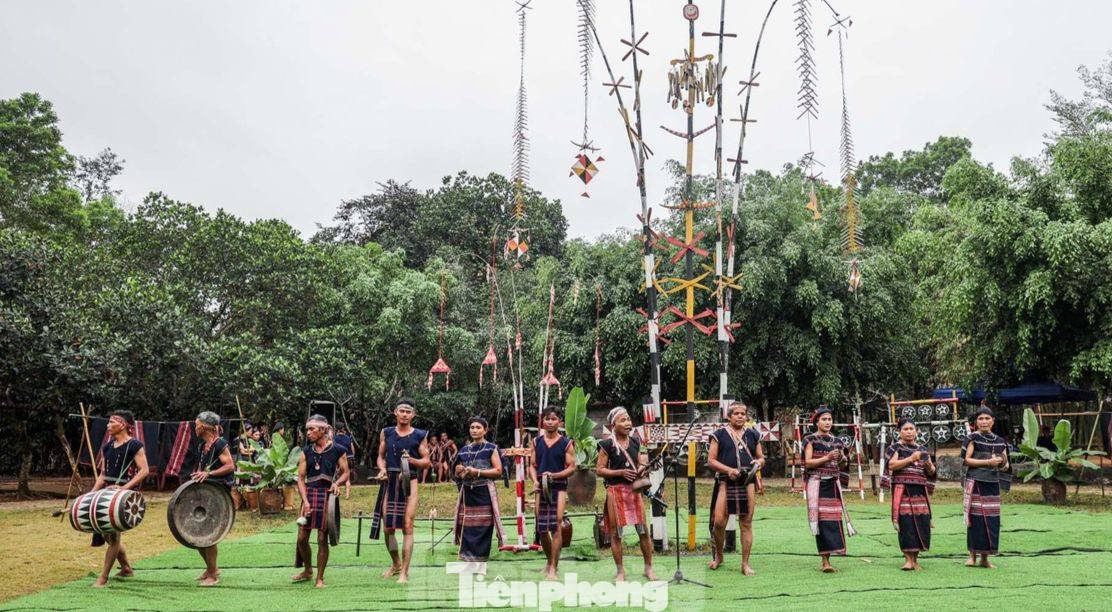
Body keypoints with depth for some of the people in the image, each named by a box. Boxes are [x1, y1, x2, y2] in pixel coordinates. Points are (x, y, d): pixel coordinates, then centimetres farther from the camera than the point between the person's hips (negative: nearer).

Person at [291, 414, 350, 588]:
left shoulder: (338, 450, -1)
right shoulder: (306, 451, 7)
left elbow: (345, 473, 4)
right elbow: (300, 478, 5)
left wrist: (337, 483, -18)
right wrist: (305, 501, -7)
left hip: (327, 495, -3)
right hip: (309, 494, 3)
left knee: (322, 538, -1)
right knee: (302, 537, 4)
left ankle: (320, 578, 10)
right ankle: (308, 570, 27)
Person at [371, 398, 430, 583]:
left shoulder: (420, 435, 0)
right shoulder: (386, 433, 7)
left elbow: (426, 461, 2)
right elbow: (381, 456, 15)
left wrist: (412, 460, -17)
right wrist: (382, 470, -5)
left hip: (409, 483, -3)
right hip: (389, 482, 3)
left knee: (407, 527, -6)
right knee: (388, 527, 8)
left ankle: (404, 571, -1)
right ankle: (396, 563, 30)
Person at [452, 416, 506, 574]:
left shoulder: (491, 448, 0)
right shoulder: (464, 449, 14)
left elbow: (498, 470, -6)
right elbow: (458, 472, 24)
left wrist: (478, 472, -14)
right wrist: (460, 471, 0)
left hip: (484, 491, -4)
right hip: (467, 491, 4)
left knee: (483, 528, -4)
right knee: (467, 527, 1)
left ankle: (482, 565, 3)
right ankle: (469, 561, 11)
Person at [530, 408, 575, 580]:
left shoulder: (566, 443, 0)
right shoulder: (537, 442, 9)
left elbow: (572, 467, -2)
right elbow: (532, 465, 11)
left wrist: (554, 475, -16)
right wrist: (534, 480, -7)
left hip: (559, 487, -3)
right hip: (541, 488, 3)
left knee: (555, 527, -9)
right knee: (541, 529, 7)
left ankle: (553, 569, -4)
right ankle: (550, 561, 29)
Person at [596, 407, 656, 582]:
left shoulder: (635, 443, 8)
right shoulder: (607, 445, -6)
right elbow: (599, 469, -7)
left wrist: (642, 471, -6)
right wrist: (620, 472, -18)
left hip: (634, 489, 4)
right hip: (615, 490, -4)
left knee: (643, 530, 3)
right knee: (616, 532, 3)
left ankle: (648, 568, 15)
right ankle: (620, 571, 15)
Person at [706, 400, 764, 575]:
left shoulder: (753, 435, 13)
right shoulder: (719, 435, 3)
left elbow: (761, 457, 19)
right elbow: (710, 461, 1)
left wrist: (759, 462, -5)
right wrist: (728, 470, -14)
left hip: (747, 482, 2)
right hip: (725, 482, -2)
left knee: (746, 523, 3)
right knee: (719, 522, -8)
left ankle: (745, 563, 11)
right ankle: (718, 556, 16)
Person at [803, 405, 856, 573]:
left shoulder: (837, 442, 14)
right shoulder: (810, 440, 0)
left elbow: (841, 467, 18)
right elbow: (807, 463, -8)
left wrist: (842, 460, -4)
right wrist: (827, 458, -17)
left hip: (833, 484, 5)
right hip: (817, 484, -5)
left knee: (834, 520, 1)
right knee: (822, 520, -8)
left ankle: (827, 560, 8)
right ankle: (825, 561, -7)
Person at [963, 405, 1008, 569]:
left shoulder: (1000, 441, 12)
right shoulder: (973, 438, -2)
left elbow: (1004, 467, 13)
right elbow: (966, 460, -8)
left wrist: (1002, 462, -9)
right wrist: (988, 462, -15)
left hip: (993, 484, 4)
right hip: (975, 483, -4)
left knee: (992, 520, 3)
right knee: (976, 519, -5)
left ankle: (985, 558, 11)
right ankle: (973, 555, 6)